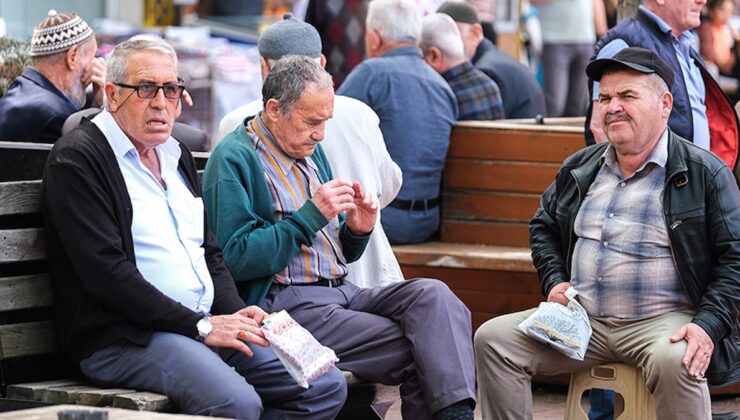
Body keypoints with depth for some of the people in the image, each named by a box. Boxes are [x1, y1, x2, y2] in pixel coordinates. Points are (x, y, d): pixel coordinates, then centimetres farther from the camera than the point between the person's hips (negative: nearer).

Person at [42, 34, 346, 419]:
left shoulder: (177, 157, 22)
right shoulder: (77, 159, -5)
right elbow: (106, 272, -15)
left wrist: (236, 313, 4)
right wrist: (200, 326, -17)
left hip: (209, 325, 9)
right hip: (126, 337, -9)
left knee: (327, 387, -7)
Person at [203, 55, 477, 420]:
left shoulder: (309, 150, 21)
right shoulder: (233, 160, -5)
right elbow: (237, 259, -16)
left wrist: (356, 230, 3)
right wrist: (311, 215, -17)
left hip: (341, 293, 8)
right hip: (286, 304, -8)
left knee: (431, 294, -22)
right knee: (416, 350, -24)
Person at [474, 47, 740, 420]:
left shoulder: (705, 173, -1)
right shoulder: (578, 169, 15)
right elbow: (543, 228, 30)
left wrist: (710, 326, -17)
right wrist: (554, 282, 10)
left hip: (664, 320, -5)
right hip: (582, 319, 5)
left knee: (675, 361, -39)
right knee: (492, 338, -11)